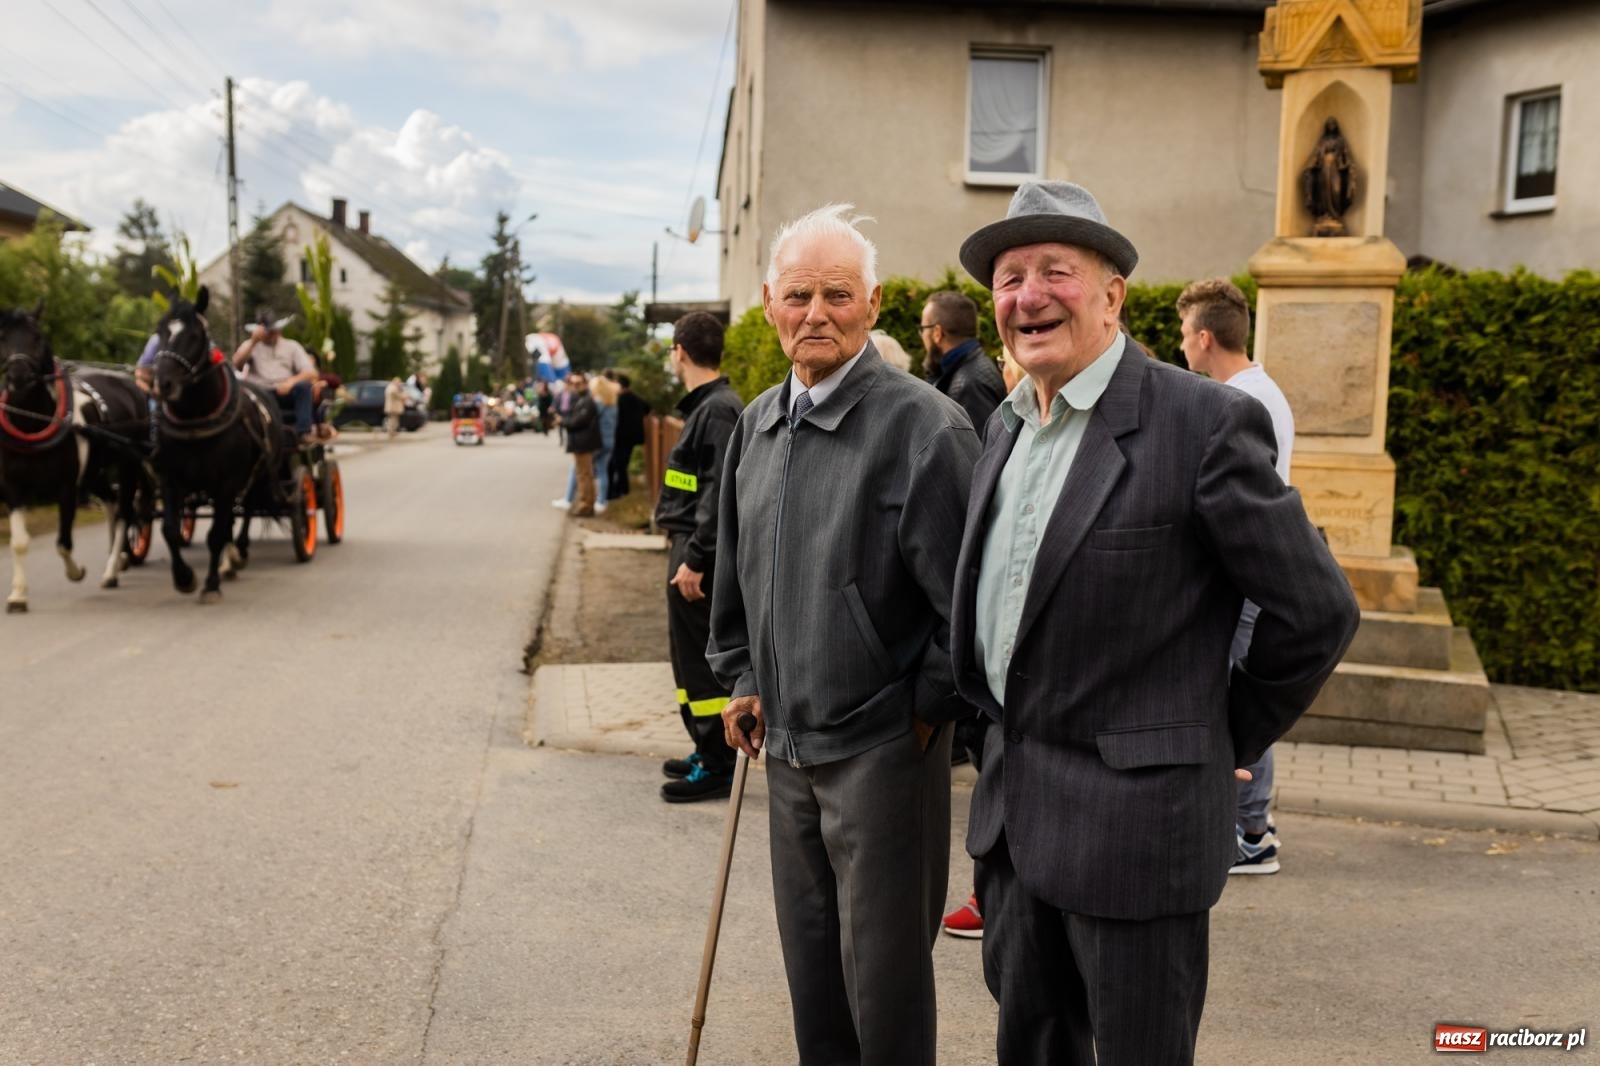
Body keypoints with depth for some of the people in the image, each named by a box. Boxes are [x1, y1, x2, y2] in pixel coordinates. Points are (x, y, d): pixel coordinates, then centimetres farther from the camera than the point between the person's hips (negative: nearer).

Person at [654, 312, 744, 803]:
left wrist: (696, 557, -23)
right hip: (690, 545, 10)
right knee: (691, 654, 16)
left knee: (700, 656, -4)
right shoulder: (705, 406, 14)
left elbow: (722, 490, -23)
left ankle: (717, 766, 4)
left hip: (701, 553, -10)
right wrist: (684, 546, 15)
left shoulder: (718, 409, -16)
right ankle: (709, 752, 27)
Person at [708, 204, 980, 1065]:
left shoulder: (924, 426, -15)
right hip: (786, 742, 7)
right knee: (809, 960, 19)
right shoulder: (756, 425, 7)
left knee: (885, 970, 7)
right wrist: (741, 675, 15)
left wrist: (929, 703, -10)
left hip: (882, 744, -6)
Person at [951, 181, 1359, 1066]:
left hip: (1134, 817, -7)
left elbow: (1317, 611, -11)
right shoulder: (1009, 423, 9)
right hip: (1011, 808, 7)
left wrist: (1230, 741, -2)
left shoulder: (1205, 421, -15)